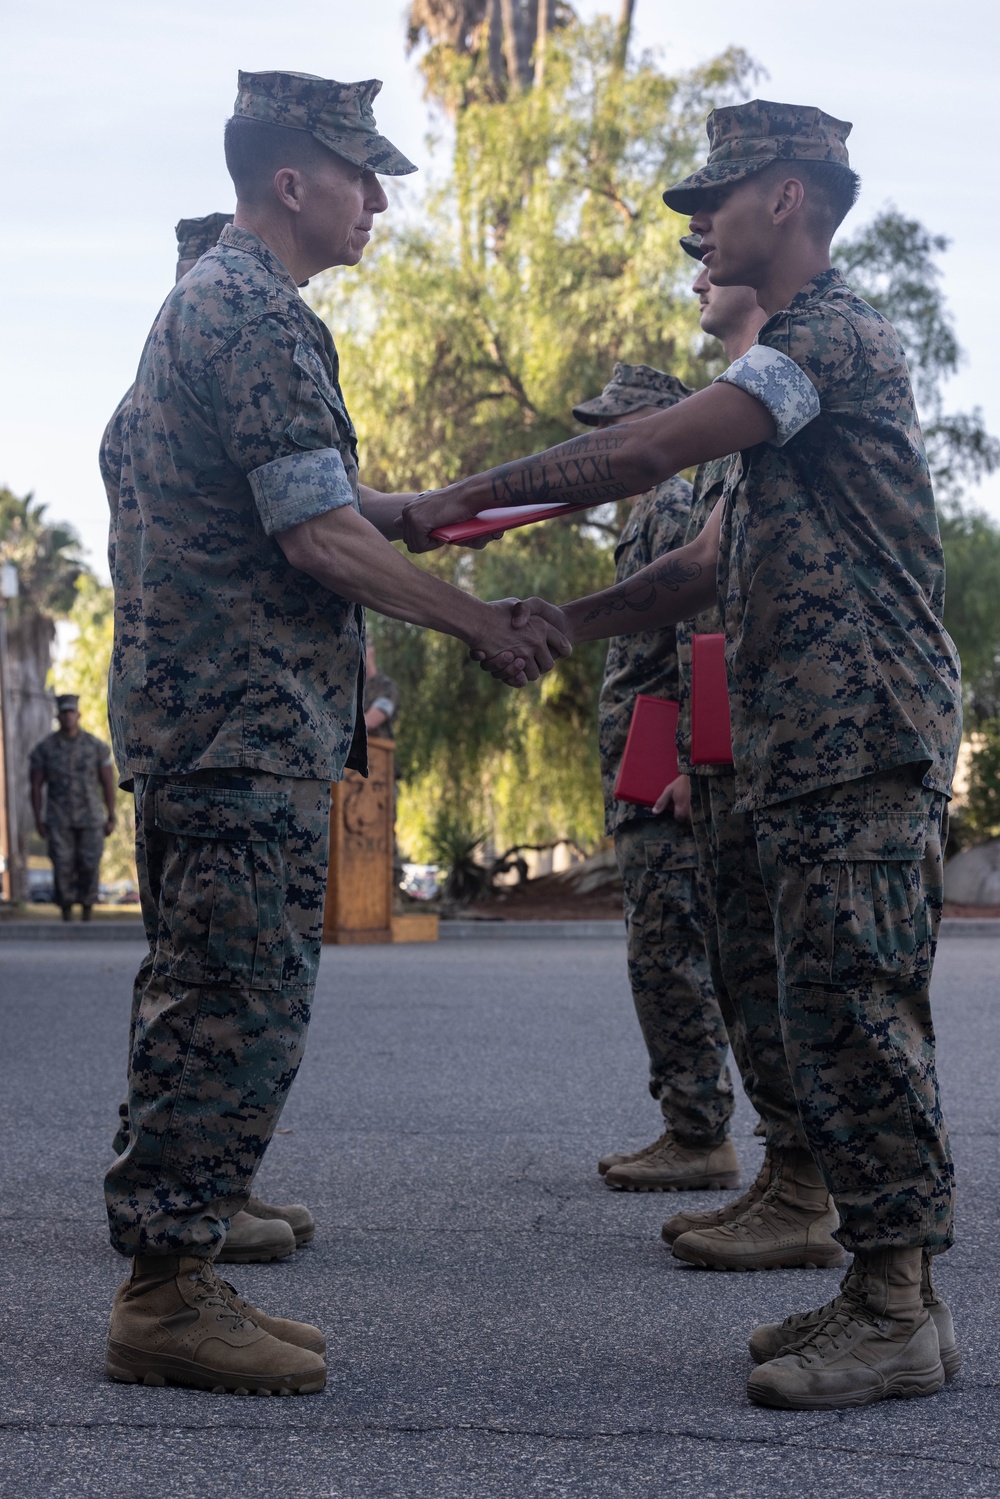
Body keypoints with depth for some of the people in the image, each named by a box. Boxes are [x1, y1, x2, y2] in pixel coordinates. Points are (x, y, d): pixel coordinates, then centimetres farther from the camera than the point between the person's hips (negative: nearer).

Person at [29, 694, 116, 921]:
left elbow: (108, 784, 1)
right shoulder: (44, 747, -4)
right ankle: (66, 917, 6)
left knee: (89, 868, -4)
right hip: (59, 819, 0)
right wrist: (38, 821, -5)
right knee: (63, 868, -5)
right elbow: (35, 786, 0)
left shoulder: (97, 746, -4)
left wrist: (111, 819, -1)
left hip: (90, 817, 0)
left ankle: (87, 916, 9)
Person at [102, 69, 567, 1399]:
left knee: (208, 1008, 13)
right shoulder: (259, 314, -13)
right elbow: (319, 537, -19)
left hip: (202, 724, 11)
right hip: (248, 728, -11)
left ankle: (171, 1285, 18)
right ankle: (167, 1299, -2)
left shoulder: (204, 301, 21)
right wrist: (485, 626, -10)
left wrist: (427, 507, 17)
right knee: (244, 1012, -7)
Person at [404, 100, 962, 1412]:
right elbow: (714, 565, 23)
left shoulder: (836, 334, -9)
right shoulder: (797, 360, 25)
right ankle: (880, 1290, 16)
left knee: (856, 1011, -9)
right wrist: (560, 626, 13)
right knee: (831, 1018, 10)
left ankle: (899, 1315, -4)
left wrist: (463, 501, -12)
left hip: (863, 734, -10)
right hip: (805, 747, 10)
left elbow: (648, 451, -20)